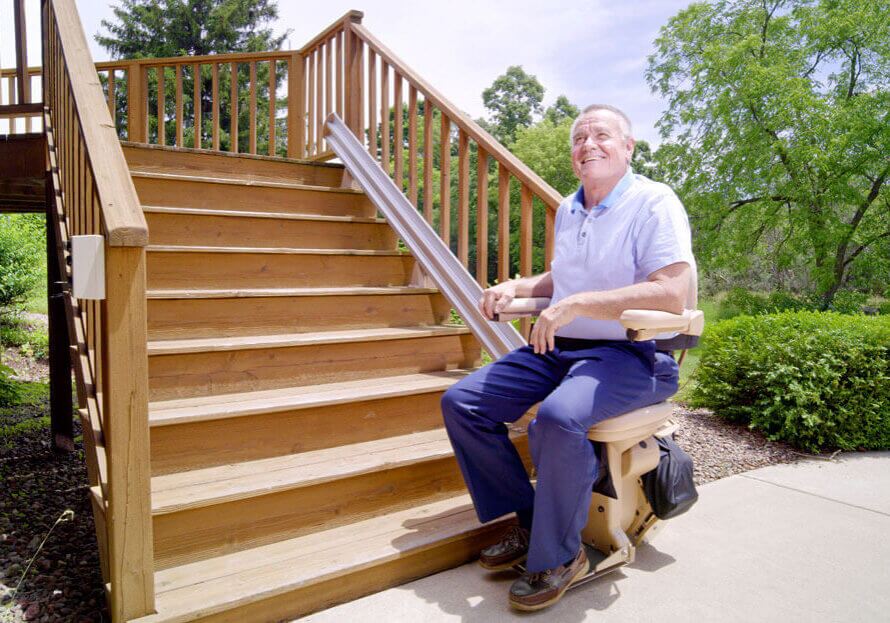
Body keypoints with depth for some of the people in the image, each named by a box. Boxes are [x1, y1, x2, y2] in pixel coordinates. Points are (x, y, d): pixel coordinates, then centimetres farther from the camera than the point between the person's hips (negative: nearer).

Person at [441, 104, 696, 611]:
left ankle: (559, 556, -10)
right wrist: (516, 288, 9)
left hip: (631, 354, -7)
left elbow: (673, 294, -22)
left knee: (557, 418, -37)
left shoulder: (654, 202, -8)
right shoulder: (567, 210, 15)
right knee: (461, 403, -5)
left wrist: (577, 304, -26)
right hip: (559, 349, 8)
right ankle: (527, 521, 9)